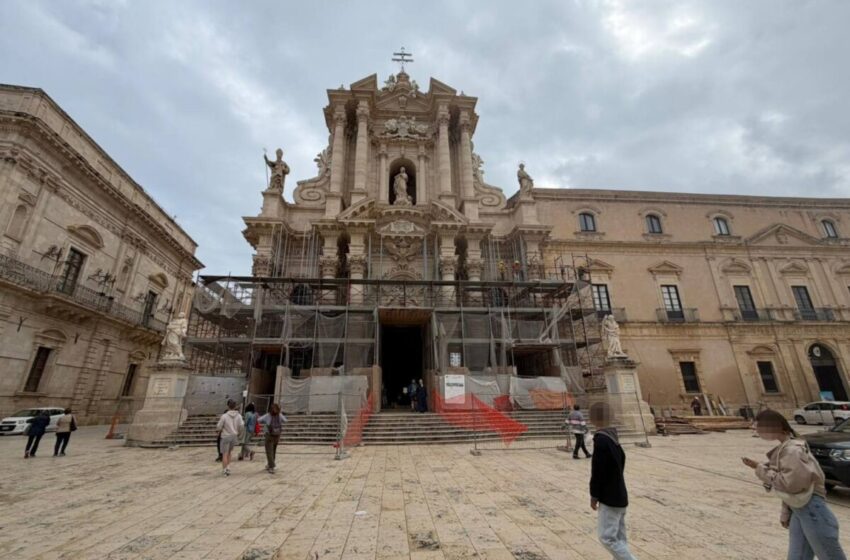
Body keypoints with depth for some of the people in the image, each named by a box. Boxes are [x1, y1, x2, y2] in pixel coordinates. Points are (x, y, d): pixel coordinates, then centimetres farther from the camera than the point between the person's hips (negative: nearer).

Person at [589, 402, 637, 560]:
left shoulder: (601, 440, -23)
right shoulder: (612, 436, 3)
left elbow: (598, 471, -21)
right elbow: (620, 462, 12)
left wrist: (594, 495, -9)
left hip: (610, 497, -9)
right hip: (619, 495, 9)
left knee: (607, 537, 0)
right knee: (618, 537, 16)